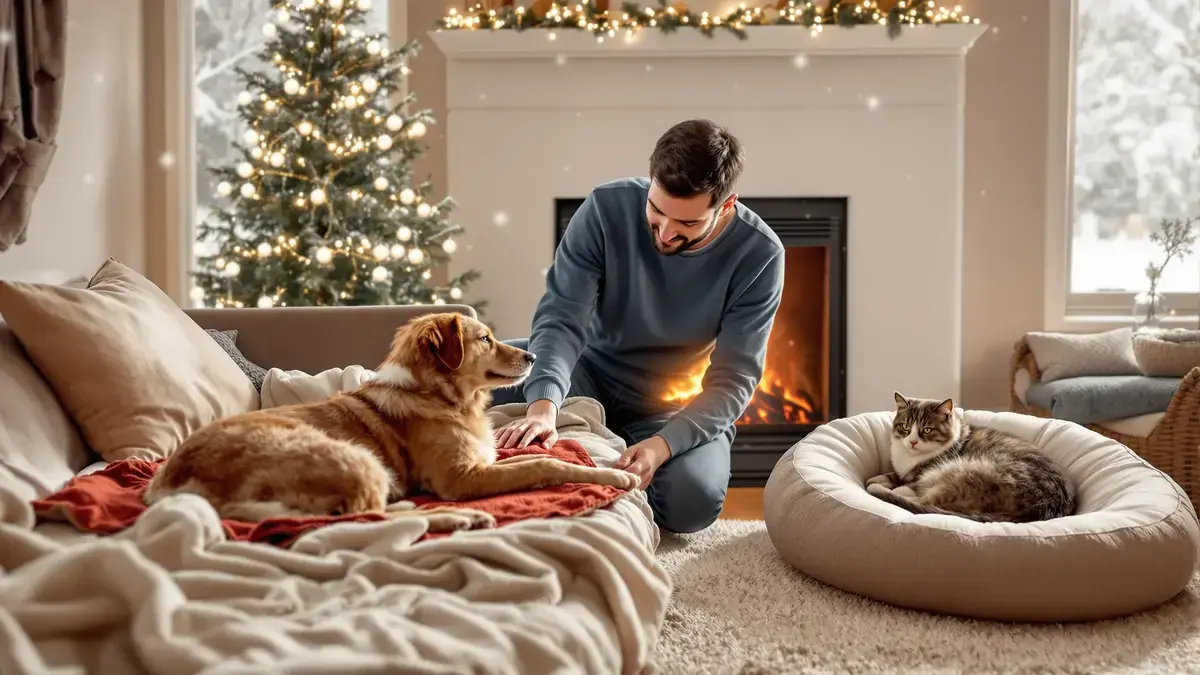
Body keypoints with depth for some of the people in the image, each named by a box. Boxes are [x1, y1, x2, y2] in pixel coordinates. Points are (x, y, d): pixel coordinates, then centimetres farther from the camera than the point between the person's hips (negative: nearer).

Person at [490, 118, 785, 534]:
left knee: (693, 500, -33)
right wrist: (544, 405, -43)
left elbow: (733, 380, -21)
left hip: (681, 410, -1)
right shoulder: (607, 208, -19)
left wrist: (661, 445, -38)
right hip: (593, 373, 1)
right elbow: (562, 318, -23)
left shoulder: (758, 254, -21)